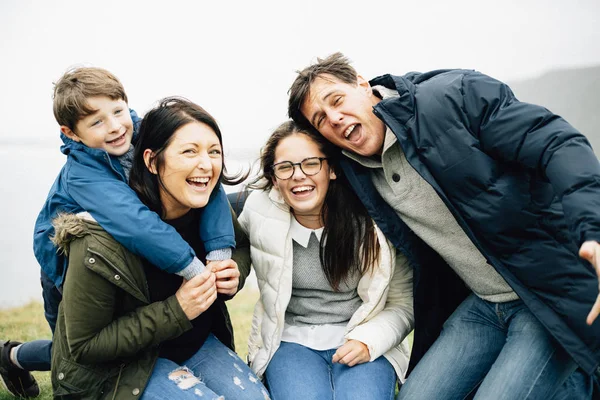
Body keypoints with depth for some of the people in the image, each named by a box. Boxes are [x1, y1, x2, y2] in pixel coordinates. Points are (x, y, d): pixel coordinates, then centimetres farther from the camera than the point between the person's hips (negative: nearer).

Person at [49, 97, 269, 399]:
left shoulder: (212, 208, -12)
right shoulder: (100, 241, -27)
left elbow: (240, 246, 10)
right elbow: (84, 346, -19)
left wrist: (236, 273, -15)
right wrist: (175, 311, -29)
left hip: (197, 342, 5)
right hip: (119, 368, -5)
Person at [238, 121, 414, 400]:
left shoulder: (370, 220, -10)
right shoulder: (259, 209, -7)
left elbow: (403, 303, -1)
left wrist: (369, 341, -16)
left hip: (365, 344, 0)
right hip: (290, 341, 1)